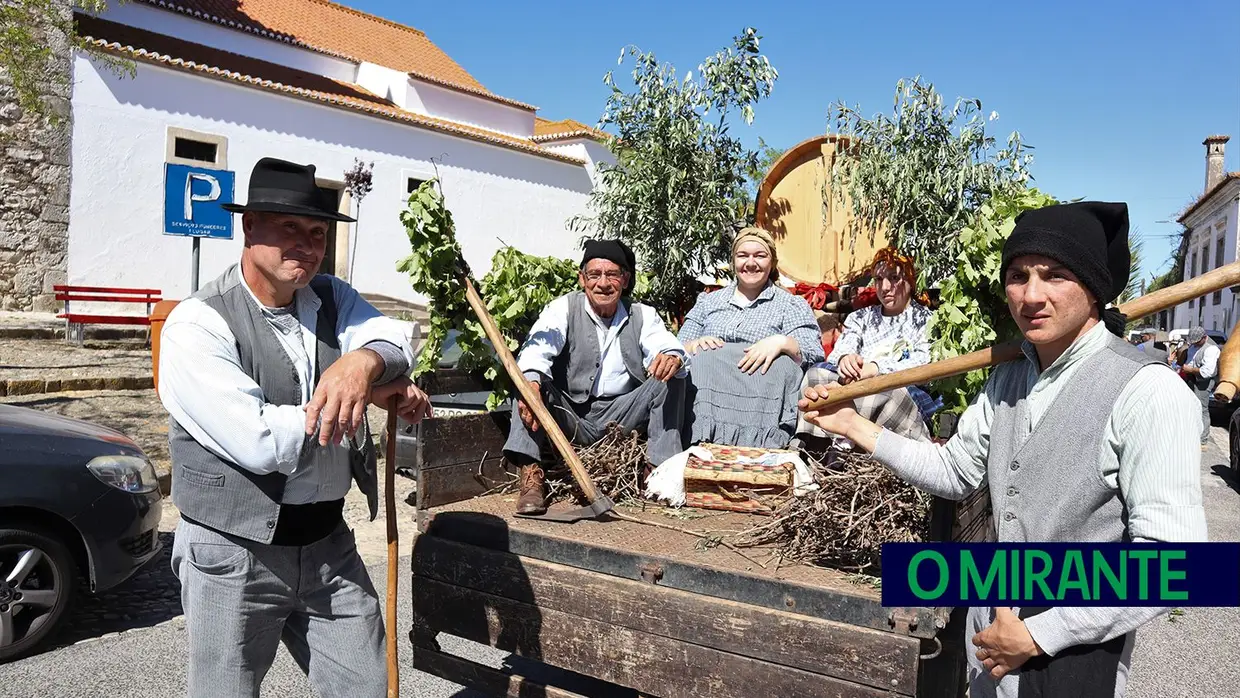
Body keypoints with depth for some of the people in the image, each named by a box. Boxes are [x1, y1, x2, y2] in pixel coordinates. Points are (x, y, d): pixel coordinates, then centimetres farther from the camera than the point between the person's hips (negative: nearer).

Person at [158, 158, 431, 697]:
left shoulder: (333, 299, 5)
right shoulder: (196, 324, -14)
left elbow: (394, 342, -13)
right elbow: (259, 442, -24)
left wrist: (364, 362, -37)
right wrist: (372, 394, -17)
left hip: (331, 545, 5)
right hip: (234, 557, -5)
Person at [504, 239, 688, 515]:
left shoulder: (642, 315, 6)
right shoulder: (564, 308, -2)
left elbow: (666, 345, -12)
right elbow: (538, 347, -21)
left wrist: (673, 357, -38)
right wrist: (531, 381, -44)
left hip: (620, 417, 2)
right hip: (570, 416, -1)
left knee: (670, 377, -17)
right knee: (529, 379, -25)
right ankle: (530, 473, -32)